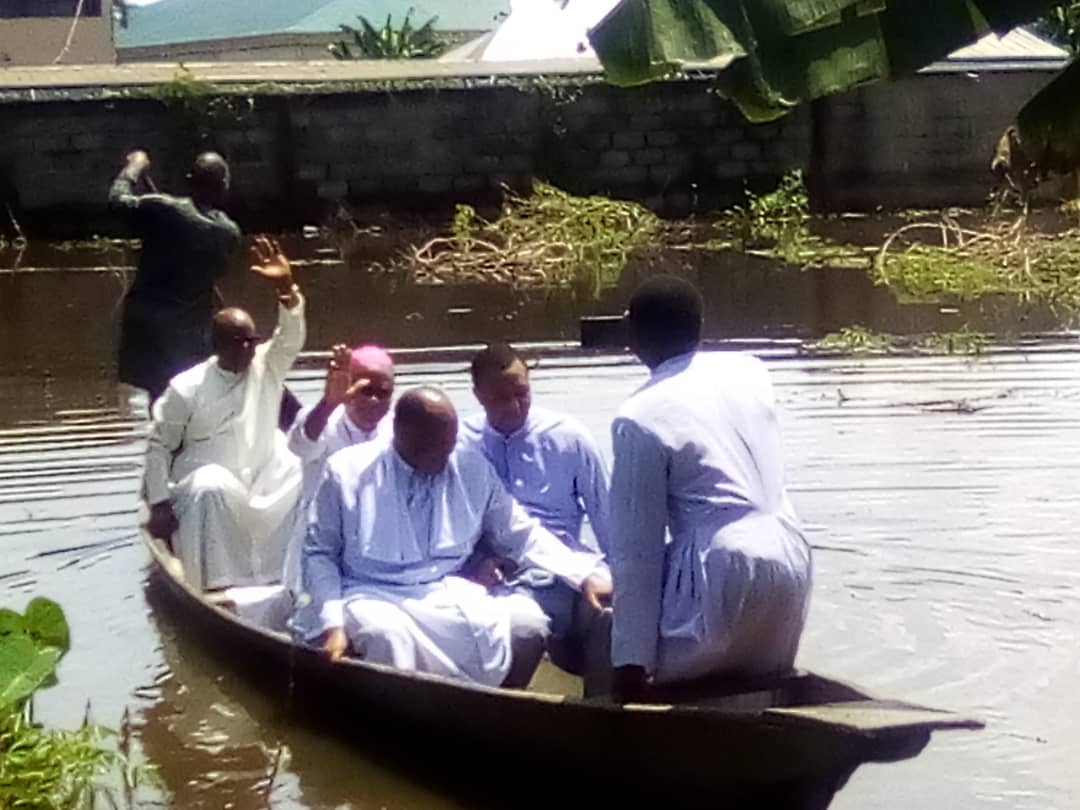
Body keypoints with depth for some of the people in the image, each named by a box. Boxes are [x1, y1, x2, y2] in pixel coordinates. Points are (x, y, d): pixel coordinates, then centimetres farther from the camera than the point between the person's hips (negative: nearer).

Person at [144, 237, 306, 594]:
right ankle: (218, 584, -32)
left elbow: (291, 339, -17)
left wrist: (286, 286, -32)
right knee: (213, 490, -37)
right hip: (204, 483, -4)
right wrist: (159, 504, -12)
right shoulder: (187, 388, -9)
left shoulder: (267, 367, 1)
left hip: (262, 483, 4)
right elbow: (159, 445, -5)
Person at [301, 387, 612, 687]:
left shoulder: (473, 470, 5)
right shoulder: (347, 471, -3)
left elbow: (521, 533, 10)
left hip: (448, 595, 3)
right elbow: (319, 552, 1)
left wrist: (586, 575, -2)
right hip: (374, 597, -3)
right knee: (388, 634, -39)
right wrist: (333, 622, -13)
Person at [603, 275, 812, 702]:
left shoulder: (640, 419, -9)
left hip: (724, 572, -7)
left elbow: (637, 547, -9)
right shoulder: (749, 370, 9)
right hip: (791, 557, 7)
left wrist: (632, 658, -7)